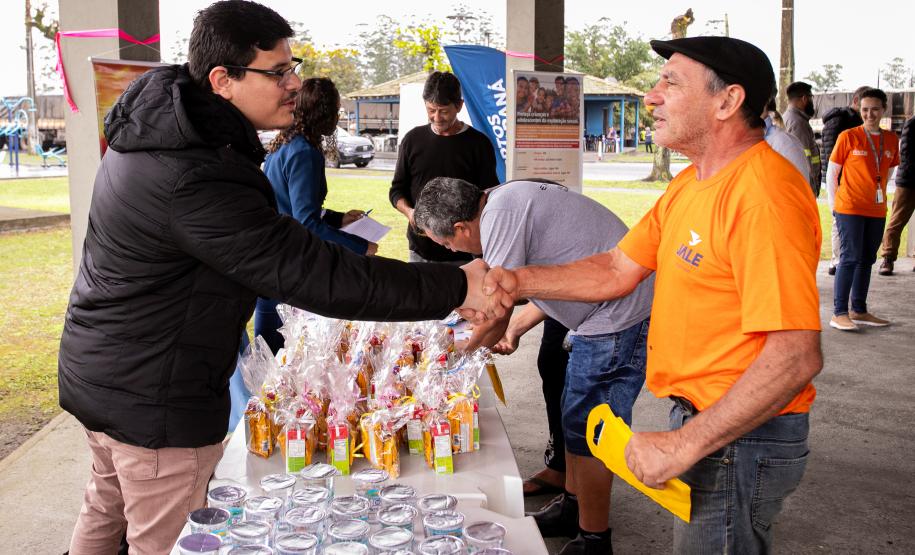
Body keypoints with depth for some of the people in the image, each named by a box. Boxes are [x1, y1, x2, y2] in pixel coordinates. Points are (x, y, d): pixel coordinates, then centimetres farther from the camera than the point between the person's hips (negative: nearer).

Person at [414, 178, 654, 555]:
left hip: (621, 315, -10)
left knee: (587, 430, 0)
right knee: (575, 416, 20)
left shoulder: (500, 215, -22)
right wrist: (515, 328, 19)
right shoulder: (508, 201, 8)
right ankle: (572, 507, 36)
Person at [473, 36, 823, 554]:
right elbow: (618, 271, 9)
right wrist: (518, 282, -5)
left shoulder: (763, 193, -25)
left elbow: (796, 357, -29)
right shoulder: (690, 183, 9)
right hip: (701, 416, 9)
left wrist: (683, 446, -26)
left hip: (740, 437, -9)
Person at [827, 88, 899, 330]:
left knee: (867, 259, 11)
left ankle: (859, 310, 21)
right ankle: (839, 314, -7)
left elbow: (888, 173, 20)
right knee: (850, 258, -10)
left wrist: (876, 195, 15)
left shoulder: (891, 139, 8)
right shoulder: (848, 137, -5)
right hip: (849, 209, -5)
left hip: (877, 211, 6)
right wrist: (835, 204, 1)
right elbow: (831, 172, -1)